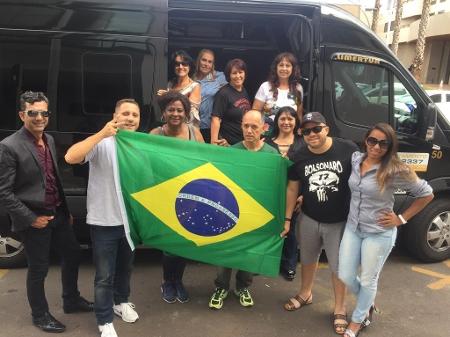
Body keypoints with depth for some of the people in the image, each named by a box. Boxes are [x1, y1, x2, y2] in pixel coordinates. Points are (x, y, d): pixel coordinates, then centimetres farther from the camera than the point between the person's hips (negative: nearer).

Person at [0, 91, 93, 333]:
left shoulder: (49, 140, 5)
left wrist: (66, 210, 14)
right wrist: (31, 218, -16)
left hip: (58, 213, 7)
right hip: (33, 218, -7)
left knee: (72, 254, 18)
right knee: (38, 268, 8)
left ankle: (71, 300, 41)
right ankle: (40, 315, 30)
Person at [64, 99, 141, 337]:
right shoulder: (102, 143, -14)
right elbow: (71, 157, -29)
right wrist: (102, 134, -32)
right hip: (104, 221, -5)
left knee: (125, 267, 23)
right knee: (104, 276, 4)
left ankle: (121, 302, 46)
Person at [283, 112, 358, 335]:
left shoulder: (348, 150, -17)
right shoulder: (299, 157, -7)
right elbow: (292, 188, 3)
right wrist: (287, 218, 3)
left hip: (340, 221, -3)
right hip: (309, 219, 3)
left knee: (338, 266, 9)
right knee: (308, 259, 22)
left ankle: (339, 310, 28)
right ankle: (305, 294, 47)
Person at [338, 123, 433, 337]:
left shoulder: (396, 171, -20)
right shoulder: (355, 160, -4)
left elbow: (426, 194, -10)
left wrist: (401, 219, -9)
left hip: (379, 233, -5)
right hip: (352, 228, 5)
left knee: (368, 280, 12)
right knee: (345, 276, 11)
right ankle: (367, 306, 42)